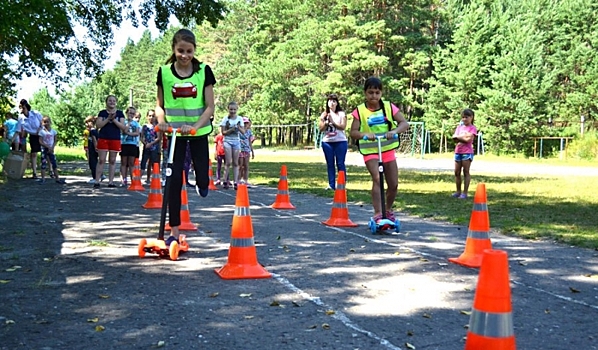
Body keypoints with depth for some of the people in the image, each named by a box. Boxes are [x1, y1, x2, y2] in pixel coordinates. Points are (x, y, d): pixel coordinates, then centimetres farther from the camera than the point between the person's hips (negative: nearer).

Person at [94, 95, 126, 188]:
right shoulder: (102, 112, 7)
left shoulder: (119, 113, 7)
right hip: (103, 139, -1)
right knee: (101, 160, -3)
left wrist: (114, 120, -13)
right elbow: (98, 125, -4)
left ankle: (111, 182, 9)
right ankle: (97, 181, -1)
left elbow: (123, 127, -1)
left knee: (112, 161, 5)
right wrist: (108, 118, -13)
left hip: (115, 140, 1)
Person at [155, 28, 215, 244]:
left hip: (199, 133, 0)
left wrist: (195, 126, -23)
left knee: (203, 181, -1)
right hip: (174, 133, 0)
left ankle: (201, 184, 39)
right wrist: (161, 120, -16)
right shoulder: (164, 72, -3)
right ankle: (174, 230, 3)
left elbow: (210, 107, -8)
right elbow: (160, 105, 5)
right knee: (174, 179, -5)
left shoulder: (204, 71, -6)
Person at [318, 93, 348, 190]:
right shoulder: (324, 114, 10)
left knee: (340, 163, -4)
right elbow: (321, 128, 6)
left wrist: (332, 122, -16)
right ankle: (331, 185, 8)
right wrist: (326, 122, -11)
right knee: (330, 164, 5)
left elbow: (343, 127, -8)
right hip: (327, 142, 3)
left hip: (340, 142, -3)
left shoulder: (341, 114, 2)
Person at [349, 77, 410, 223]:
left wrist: (394, 131, -29)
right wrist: (365, 134, -30)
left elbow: (404, 123, -9)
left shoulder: (389, 107, -2)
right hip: (370, 150, -3)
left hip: (388, 149, 3)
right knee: (377, 179, -24)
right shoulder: (360, 110, -6)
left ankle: (388, 210, 31)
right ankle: (377, 214, -22)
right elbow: (353, 132, -9)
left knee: (393, 184, 5)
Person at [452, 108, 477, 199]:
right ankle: (458, 191, 18)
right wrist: (464, 137, -12)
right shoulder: (459, 127, 14)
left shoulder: (472, 128, -2)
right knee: (457, 172, 8)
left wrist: (459, 137, -5)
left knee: (466, 172, -4)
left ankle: (465, 193, -2)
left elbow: (468, 139, -16)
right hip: (458, 152, 6)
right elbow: (454, 138, 3)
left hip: (467, 152, -6)